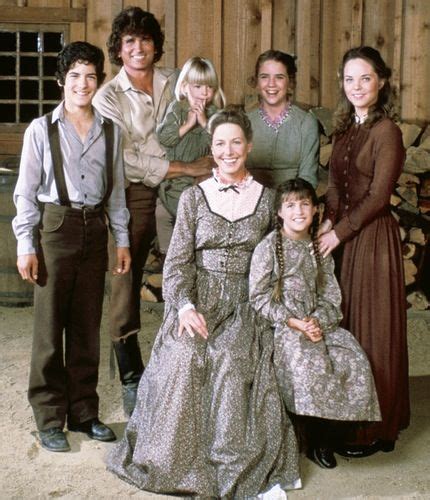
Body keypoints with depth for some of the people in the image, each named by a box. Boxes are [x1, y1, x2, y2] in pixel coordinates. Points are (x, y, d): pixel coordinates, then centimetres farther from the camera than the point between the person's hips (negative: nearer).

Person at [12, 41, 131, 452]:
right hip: (54, 227, -3)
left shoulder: (109, 131, 7)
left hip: (94, 230, 3)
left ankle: (84, 411, 23)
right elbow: (26, 191, -1)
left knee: (87, 326, 10)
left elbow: (116, 189, 11)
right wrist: (26, 245, -6)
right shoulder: (42, 130, -2)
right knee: (50, 326, 1)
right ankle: (50, 418, 13)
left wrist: (122, 239, 9)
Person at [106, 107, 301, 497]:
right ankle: (178, 458, -5)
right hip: (197, 300, 0)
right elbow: (177, 260, -1)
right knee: (185, 355, -23)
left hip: (244, 304, 0)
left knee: (232, 359, -24)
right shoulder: (194, 197, 5)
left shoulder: (265, 198, 9)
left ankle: (231, 461, -10)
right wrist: (185, 306, -17)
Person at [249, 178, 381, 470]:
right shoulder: (269, 248, -2)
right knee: (309, 362, -31)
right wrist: (294, 322, -16)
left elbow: (330, 296, 9)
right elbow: (259, 298, -7)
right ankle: (316, 441, -8)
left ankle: (325, 439, -4)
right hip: (280, 326, -4)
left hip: (316, 323, 5)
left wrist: (318, 321, -12)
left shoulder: (319, 249, 13)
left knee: (354, 360, -18)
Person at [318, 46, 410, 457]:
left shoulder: (385, 131, -12)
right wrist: (328, 221, -5)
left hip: (373, 237, -8)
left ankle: (376, 430, 14)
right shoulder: (346, 128, 13)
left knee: (371, 328, 0)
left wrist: (339, 231, -10)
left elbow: (378, 195, -15)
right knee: (346, 324, 12)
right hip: (344, 236, 8)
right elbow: (334, 183, 11)